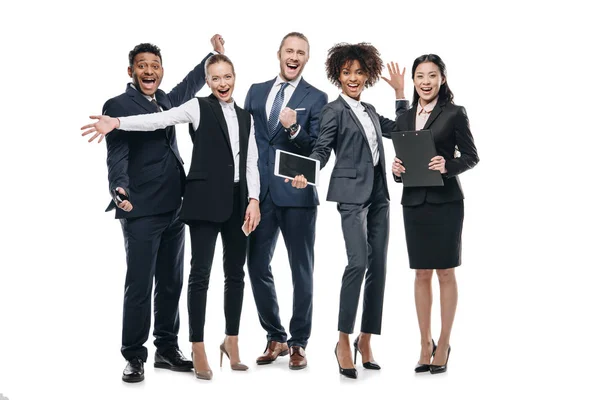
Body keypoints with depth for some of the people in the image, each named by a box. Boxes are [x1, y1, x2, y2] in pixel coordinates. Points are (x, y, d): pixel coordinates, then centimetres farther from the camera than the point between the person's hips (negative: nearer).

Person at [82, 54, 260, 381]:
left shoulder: (246, 117, 15)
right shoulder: (198, 108, 1)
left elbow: (251, 163, 11)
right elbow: (159, 120, -13)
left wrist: (253, 200, -1)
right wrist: (117, 123, -28)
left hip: (237, 200, 5)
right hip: (206, 198, -5)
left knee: (235, 272, 9)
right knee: (200, 273, -4)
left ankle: (231, 341, 22)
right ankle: (198, 349, 3)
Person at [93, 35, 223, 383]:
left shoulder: (166, 100, 15)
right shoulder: (118, 106, -5)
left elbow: (192, 84, 35)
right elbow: (117, 155, -15)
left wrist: (215, 53, 34)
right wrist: (120, 189, -31)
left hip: (174, 208, 7)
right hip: (141, 211, -7)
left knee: (171, 283, 11)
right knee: (139, 286, -4)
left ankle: (167, 349, 22)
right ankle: (134, 357, 6)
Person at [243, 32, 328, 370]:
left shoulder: (316, 98, 0)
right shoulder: (256, 91, 13)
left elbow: (318, 150, -6)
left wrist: (294, 129, -24)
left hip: (297, 193, -4)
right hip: (260, 192, 4)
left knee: (302, 271, 5)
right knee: (258, 267, 7)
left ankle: (299, 343, 15)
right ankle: (275, 337, 22)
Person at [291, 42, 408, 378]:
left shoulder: (370, 111, 18)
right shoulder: (334, 110, 0)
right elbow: (321, 150, -7)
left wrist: (400, 92, 20)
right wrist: (305, 175, -25)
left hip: (378, 193, 7)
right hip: (352, 193, -7)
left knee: (378, 266, 5)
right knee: (358, 262, -20)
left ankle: (366, 340, 13)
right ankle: (344, 341, -12)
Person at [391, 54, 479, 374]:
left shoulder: (454, 113, -2)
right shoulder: (404, 118, 12)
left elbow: (471, 156, -2)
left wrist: (448, 165, -19)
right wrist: (397, 170, -5)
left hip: (445, 201, -4)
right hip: (414, 202, 4)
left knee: (445, 273, 3)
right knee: (421, 274, 8)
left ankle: (443, 344, 13)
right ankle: (425, 343, 17)